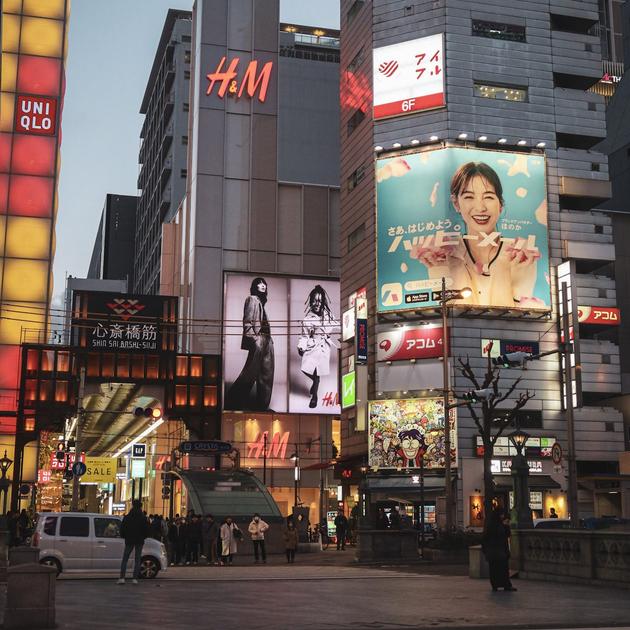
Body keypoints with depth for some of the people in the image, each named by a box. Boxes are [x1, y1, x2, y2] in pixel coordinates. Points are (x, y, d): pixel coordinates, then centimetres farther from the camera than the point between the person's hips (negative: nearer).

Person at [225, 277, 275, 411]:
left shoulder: (261, 301, 21)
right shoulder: (252, 299, -3)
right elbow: (248, 322, -11)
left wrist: (268, 338, 15)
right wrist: (253, 338, -19)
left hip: (265, 340, 9)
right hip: (257, 340, -9)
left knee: (266, 374, 6)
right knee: (251, 372, -9)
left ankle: (262, 405, 8)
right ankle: (233, 401, -3)